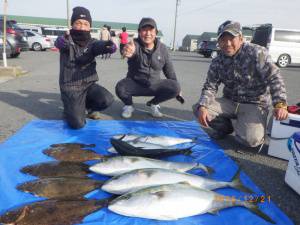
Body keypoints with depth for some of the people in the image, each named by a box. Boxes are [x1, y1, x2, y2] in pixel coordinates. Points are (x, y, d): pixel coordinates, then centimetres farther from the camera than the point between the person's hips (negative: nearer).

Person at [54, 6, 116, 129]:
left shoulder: (92, 43, 0)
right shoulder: (67, 40, -6)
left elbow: (100, 45, -22)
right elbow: (59, 42, -30)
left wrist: (109, 46, -48)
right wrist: (63, 41, -56)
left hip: (89, 85, 3)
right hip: (71, 87, -3)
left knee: (107, 99, -26)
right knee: (77, 124, -20)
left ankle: (89, 106, 11)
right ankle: (71, 109, 18)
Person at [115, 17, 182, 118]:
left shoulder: (162, 48, -5)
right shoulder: (135, 44, -16)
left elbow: (169, 69, 4)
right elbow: (132, 50, -42)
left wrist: (176, 88, 10)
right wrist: (128, 51, -68)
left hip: (154, 85, 3)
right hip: (135, 84, -2)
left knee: (175, 87, -21)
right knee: (120, 87, -32)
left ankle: (153, 103, 7)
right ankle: (129, 105, 3)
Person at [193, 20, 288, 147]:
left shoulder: (257, 53, -13)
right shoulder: (217, 62, 0)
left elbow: (274, 78, -15)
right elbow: (210, 87, -4)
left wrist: (280, 104, -29)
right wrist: (202, 106, -24)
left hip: (255, 104, -4)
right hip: (230, 102, 5)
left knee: (250, 140, -28)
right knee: (198, 109, -15)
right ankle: (225, 127, 11)